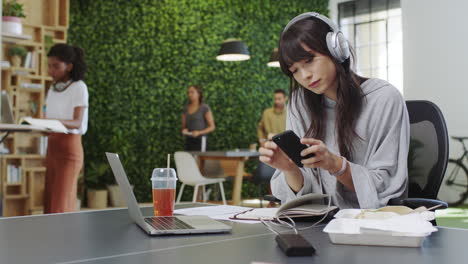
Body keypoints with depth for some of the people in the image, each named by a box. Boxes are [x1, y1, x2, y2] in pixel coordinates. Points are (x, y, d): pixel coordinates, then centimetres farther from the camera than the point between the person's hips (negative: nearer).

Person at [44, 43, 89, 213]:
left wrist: (54, 121, -34)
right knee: (49, 203, 5)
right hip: (52, 146, 7)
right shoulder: (53, 88, 12)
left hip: (69, 147, -7)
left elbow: (77, 123, -18)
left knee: (61, 204, -9)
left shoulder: (79, 87, -7)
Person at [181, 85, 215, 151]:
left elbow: (212, 127, -3)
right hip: (189, 140, 5)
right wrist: (184, 130, -4)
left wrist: (199, 132, -16)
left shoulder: (205, 108, -2)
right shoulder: (186, 108, 13)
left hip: (200, 140, -5)